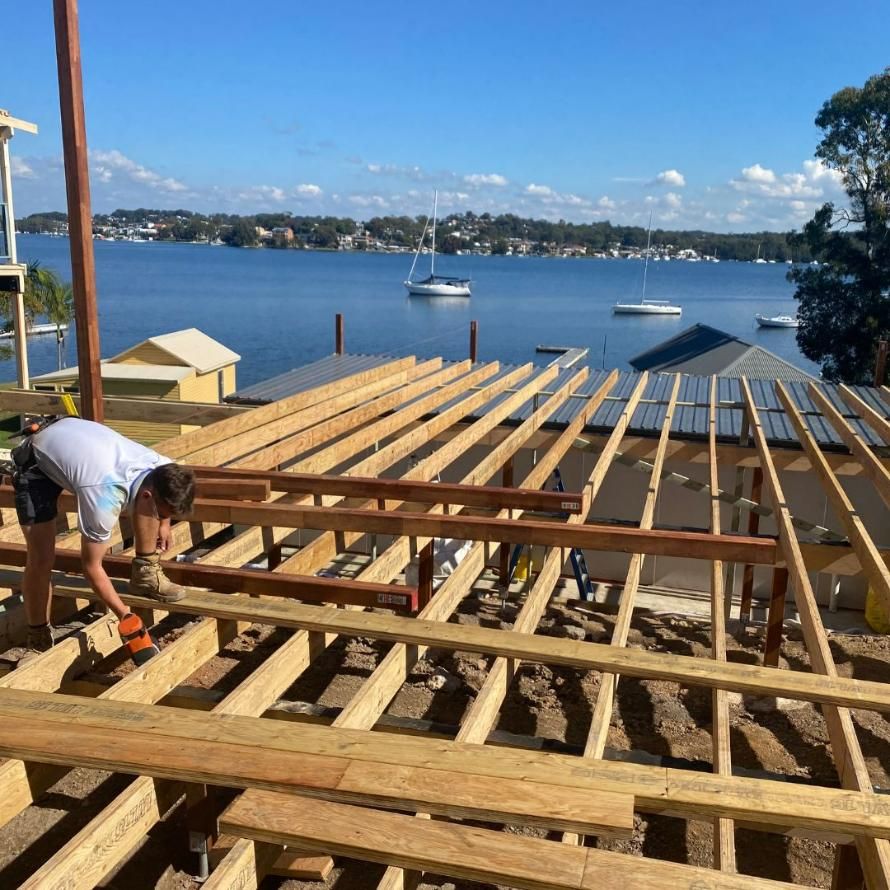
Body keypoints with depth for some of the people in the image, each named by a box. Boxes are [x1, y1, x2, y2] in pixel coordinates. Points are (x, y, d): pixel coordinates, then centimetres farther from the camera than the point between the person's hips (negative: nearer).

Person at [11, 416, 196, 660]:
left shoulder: (163, 468, -24)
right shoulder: (105, 500, -41)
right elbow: (91, 566, -27)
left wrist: (164, 524, 10)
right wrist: (124, 614, -22)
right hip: (37, 460, -6)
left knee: (155, 504, -14)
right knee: (40, 559, -14)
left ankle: (146, 573, 3)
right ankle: (38, 638, 7)